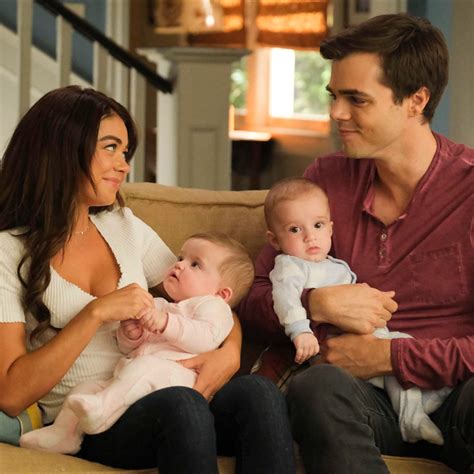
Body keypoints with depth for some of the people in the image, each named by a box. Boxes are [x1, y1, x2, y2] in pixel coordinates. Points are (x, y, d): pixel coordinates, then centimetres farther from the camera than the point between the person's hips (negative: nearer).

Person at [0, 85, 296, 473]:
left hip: (156, 405, 5)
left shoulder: (123, 226, 16)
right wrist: (96, 313, -17)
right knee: (182, 406, -38)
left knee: (259, 393, -27)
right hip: (84, 426, -5)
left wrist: (229, 352, -5)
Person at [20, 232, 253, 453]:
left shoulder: (212, 305, 15)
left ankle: (103, 407, -52)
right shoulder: (157, 306, 39)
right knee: (86, 387, -5)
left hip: (175, 370, -8)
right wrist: (130, 335, 8)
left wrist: (165, 323, -18)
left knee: (144, 366, -37)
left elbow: (207, 337, -8)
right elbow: (127, 348, 33)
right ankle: (63, 432, -13)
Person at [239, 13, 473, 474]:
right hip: (366, 400, 4)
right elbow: (254, 304, 14)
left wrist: (385, 357, -10)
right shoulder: (325, 179, 11)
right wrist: (318, 304, -7)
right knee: (320, 385, -34)